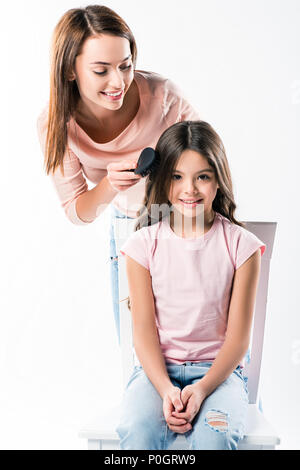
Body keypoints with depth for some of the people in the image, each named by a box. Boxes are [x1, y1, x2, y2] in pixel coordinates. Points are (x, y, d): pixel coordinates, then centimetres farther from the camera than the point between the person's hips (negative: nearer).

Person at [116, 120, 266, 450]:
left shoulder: (241, 245, -3)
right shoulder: (144, 244, -1)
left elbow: (238, 336, -4)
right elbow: (143, 330, -4)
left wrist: (202, 389, -17)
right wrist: (166, 389, -19)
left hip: (219, 369, 0)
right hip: (156, 367, 1)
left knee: (214, 437, -29)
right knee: (139, 432, -28)